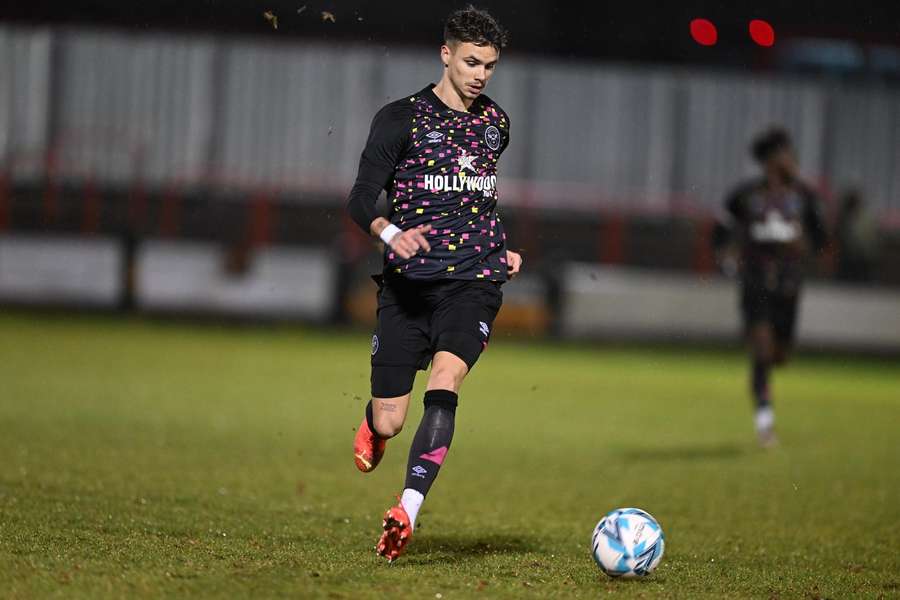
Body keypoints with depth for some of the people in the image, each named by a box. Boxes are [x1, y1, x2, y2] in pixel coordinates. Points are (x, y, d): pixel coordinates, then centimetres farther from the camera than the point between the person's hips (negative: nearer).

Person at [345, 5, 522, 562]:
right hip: (409, 283, -2)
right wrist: (392, 233, -26)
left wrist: (504, 249, 18)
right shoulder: (401, 118, 0)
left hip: (475, 281, 2)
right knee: (388, 422, -4)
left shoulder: (496, 123, 14)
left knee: (444, 383, -25)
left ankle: (407, 512, -32)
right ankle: (375, 425, 36)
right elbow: (361, 200, -5)